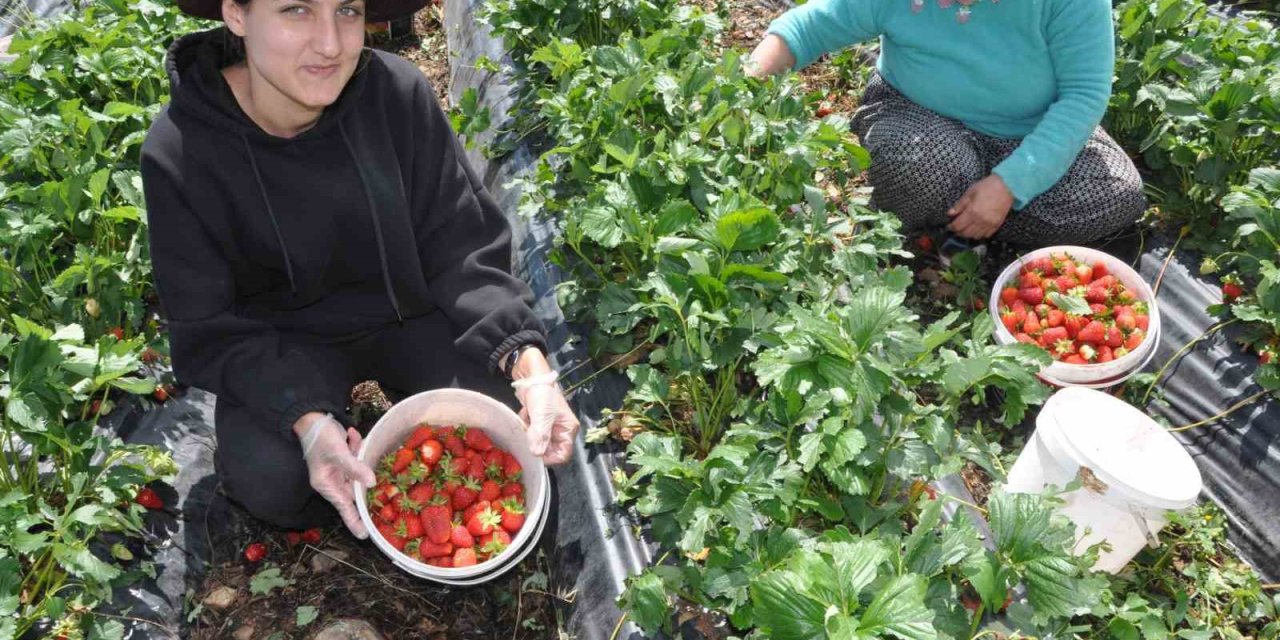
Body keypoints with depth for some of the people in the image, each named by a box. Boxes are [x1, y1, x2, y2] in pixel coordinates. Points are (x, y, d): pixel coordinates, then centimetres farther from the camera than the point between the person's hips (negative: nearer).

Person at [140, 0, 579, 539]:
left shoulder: (397, 94, -20)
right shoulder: (180, 154, -22)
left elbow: (462, 250, -15)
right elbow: (211, 332, -16)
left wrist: (529, 363, -30)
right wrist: (306, 418, -33)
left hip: (409, 316, 2)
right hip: (283, 343, -1)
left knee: (511, 413, -18)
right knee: (271, 481, -26)